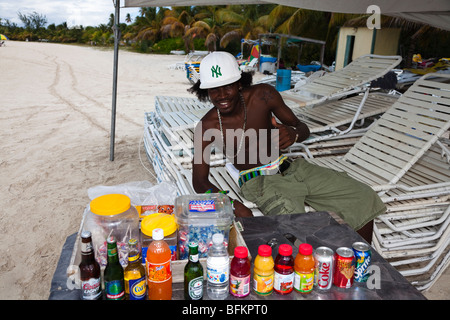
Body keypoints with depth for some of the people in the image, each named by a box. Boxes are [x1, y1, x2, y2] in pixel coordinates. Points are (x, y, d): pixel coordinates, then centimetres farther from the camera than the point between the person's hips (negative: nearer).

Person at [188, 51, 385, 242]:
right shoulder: (207, 127, -14)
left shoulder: (263, 95, -10)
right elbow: (199, 181, -11)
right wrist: (232, 203, -29)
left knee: (365, 199, -1)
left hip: (292, 169, 4)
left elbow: (303, 129, 0)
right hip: (260, 183, -4)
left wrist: (293, 134, -27)